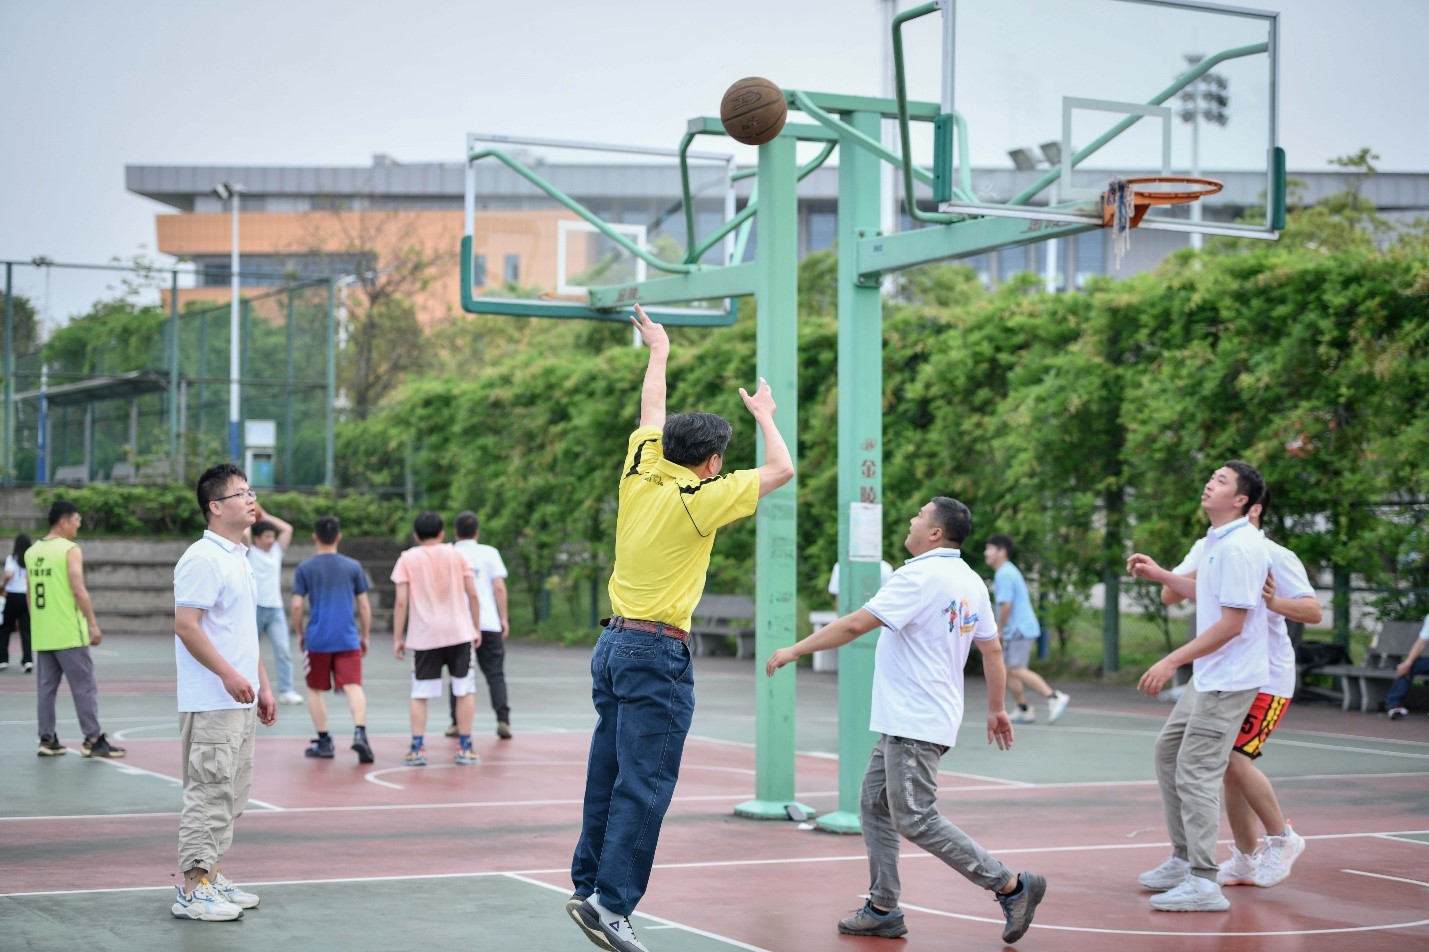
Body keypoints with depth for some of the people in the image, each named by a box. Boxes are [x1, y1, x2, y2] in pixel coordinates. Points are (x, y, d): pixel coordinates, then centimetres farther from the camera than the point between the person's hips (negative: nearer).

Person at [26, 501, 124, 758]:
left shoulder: (32, 552, 10)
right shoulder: (70, 550, -10)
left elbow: (30, 594, 14)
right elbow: (79, 590, -16)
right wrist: (93, 624, -12)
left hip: (41, 633, 7)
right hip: (68, 632, -7)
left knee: (45, 687, 9)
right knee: (84, 686, -1)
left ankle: (47, 740, 10)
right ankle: (93, 740, 0)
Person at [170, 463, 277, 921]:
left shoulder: (239, 558, 17)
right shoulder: (202, 558, -13)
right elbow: (185, 624, -20)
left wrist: (262, 685, 21)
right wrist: (229, 673, -23)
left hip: (240, 701, 10)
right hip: (211, 703, -10)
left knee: (231, 795, 13)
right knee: (209, 792, -9)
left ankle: (212, 876, 20)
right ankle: (192, 889, -5)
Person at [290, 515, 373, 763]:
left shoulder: (305, 568, 2)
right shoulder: (353, 566, 6)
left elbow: (296, 605, -2)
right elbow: (364, 605, 6)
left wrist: (299, 634, 11)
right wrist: (365, 637, 15)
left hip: (317, 639, 0)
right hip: (348, 639, 0)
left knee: (314, 689, 14)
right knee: (353, 686, -6)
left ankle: (324, 742, 16)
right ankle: (359, 732, -27)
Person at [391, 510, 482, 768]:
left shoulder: (407, 559, 1)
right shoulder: (456, 555, 5)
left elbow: (401, 602, -4)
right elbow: (472, 595, 2)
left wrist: (397, 638, 0)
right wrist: (477, 628, 11)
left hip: (424, 637, 0)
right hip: (459, 633, 0)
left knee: (420, 694, 7)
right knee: (464, 691, 8)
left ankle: (417, 749, 1)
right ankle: (464, 749, 6)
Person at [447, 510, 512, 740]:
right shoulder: (489, 553, 4)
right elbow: (499, 587, -1)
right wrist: (504, 618, 4)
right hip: (489, 623, -1)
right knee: (495, 674, 3)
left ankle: (456, 723, 7)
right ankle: (503, 720, -8)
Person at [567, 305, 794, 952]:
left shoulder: (639, 477, 5)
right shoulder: (698, 499, -12)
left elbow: (651, 412, 24)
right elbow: (782, 470, -5)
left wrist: (659, 351, 38)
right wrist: (764, 414, 12)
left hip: (613, 644, 8)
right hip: (657, 654, -8)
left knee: (608, 776, 11)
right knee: (645, 785, -8)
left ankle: (588, 886, 15)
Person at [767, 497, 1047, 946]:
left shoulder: (919, 577, -17)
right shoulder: (971, 582, 10)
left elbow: (854, 625, -20)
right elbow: (992, 649, 15)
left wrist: (794, 650, -11)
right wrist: (997, 709, 24)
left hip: (914, 724, -10)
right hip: (905, 721, 10)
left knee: (916, 819, -7)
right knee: (874, 807, 14)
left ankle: (1011, 886, -4)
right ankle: (883, 910, 15)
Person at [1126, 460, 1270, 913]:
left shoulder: (1240, 548, -20)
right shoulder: (1215, 542, 11)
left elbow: (1231, 623, -24)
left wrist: (1172, 661, -23)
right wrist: (1160, 575, 22)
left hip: (1230, 680, -11)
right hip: (1208, 677, 11)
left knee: (1196, 772, -11)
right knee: (1167, 749, 17)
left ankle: (1204, 883, -9)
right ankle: (1183, 859, 27)